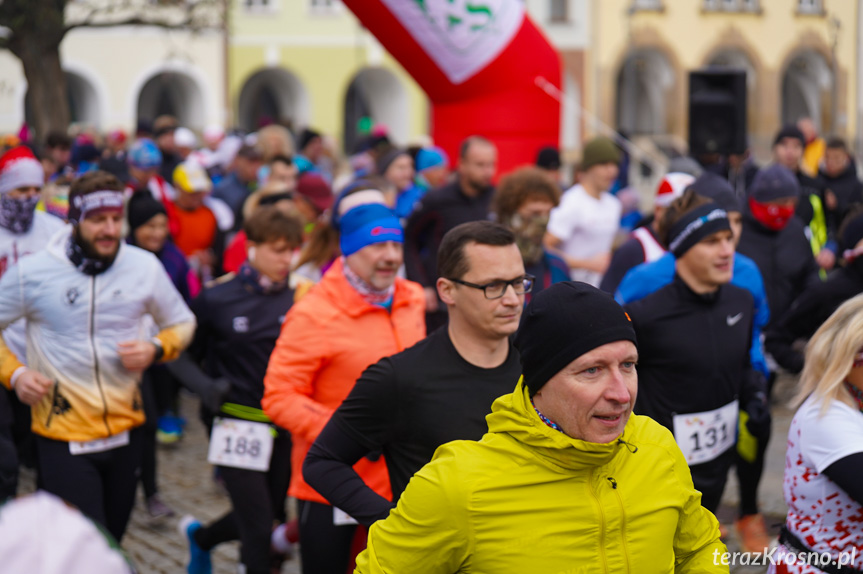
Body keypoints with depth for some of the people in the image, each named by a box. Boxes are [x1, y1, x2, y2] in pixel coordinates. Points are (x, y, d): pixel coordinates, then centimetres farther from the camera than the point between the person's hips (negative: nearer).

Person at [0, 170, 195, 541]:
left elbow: (181, 324, 13)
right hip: (63, 437, -3)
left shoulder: (145, 267, -1)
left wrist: (155, 350, -8)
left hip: (125, 430, 4)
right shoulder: (31, 272, -8)